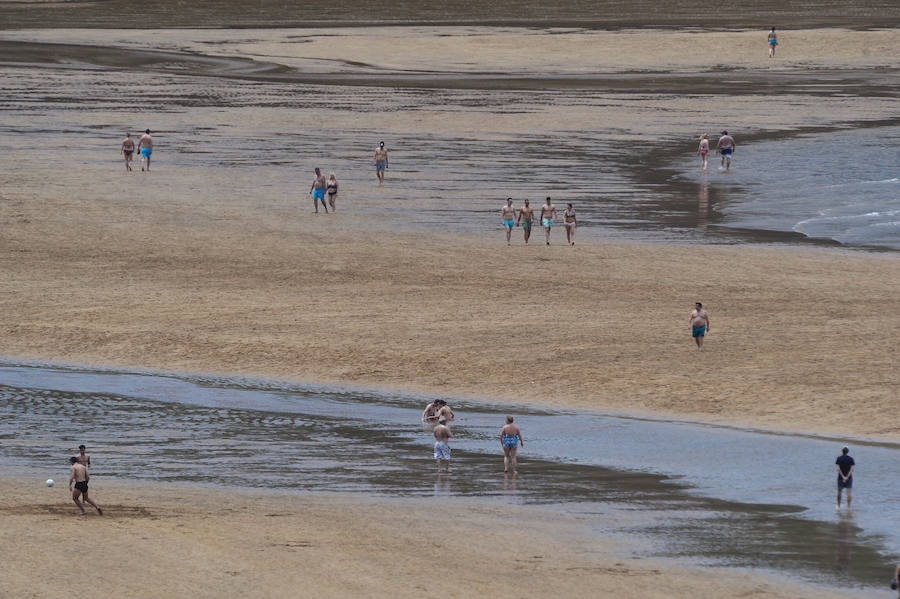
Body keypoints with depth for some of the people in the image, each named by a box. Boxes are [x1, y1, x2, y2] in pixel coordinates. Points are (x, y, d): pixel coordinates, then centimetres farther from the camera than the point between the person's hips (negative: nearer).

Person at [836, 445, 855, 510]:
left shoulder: (839, 459, -4)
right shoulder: (851, 459, -3)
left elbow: (838, 468, -12)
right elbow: (852, 469, -10)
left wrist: (843, 477, -14)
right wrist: (847, 477, -14)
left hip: (841, 477, 0)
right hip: (849, 477, 0)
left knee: (839, 492, 14)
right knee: (849, 492, 1)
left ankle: (838, 506, 21)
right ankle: (848, 506, -3)